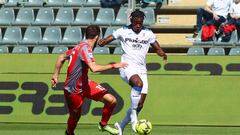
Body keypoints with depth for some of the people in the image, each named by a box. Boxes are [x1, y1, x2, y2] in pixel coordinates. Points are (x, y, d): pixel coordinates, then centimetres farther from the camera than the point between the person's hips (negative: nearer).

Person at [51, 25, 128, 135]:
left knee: (111, 101, -5)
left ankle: (103, 125, 17)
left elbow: (61, 58, 17)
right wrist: (113, 66, -29)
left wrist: (56, 75, 22)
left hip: (84, 84, 8)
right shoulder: (85, 48, -22)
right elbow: (94, 68, -36)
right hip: (73, 90, -8)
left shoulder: (79, 46, 6)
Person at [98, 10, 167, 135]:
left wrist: (162, 54, -13)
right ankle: (133, 116, -29)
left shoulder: (148, 34, 9)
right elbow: (107, 40, 2)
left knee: (140, 103, 0)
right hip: (127, 65, -4)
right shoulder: (123, 31, 2)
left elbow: (157, 48, 11)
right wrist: (101, 42, -22)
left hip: (141, 69, 4)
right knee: (138, 83, -38)